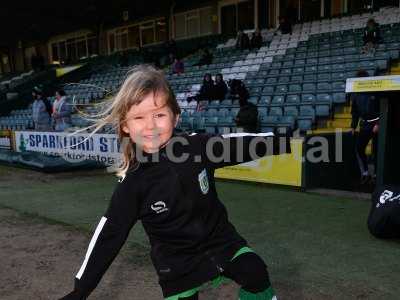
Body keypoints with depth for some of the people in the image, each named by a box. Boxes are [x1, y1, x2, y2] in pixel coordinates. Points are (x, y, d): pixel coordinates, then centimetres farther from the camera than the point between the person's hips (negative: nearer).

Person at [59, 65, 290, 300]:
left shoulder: (198, 146, -14)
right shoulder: (132, 185, -16)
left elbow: (240, 147, -1)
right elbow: (109, 236, -10)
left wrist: (284, 143, 2)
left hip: (220, 240, 1)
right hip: (177, 264, -1)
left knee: (255, 273, -11)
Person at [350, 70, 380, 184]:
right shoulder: (356, 94, 5)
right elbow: (354, 112, 13)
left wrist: (378, 124, -15)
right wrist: (353, 126, 10)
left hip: (376, 124, -4)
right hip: (364, 125, 4)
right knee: (359, 148, -3)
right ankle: (365, 173, 5)